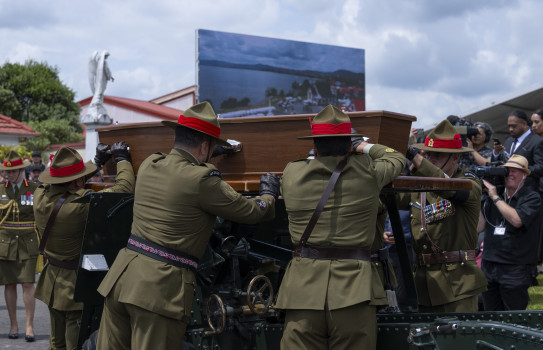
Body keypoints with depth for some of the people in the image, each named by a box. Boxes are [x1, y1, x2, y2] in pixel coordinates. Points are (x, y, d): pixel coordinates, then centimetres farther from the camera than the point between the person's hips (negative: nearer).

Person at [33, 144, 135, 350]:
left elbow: (67, 186, 13)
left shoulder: (40, 196, -8)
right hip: (77, 283, -8)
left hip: (53, 279, 8)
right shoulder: (80, 203, -29)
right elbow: (124, 189, -26)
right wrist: (122, 159, -9)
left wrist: (97, 162, 12)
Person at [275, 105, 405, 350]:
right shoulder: (367, 171, 2)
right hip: (353, 288, -1)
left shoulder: (291, 174, 6)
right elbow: (397, 158, 23)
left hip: (303, 287, 1)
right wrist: (367, 148, 40)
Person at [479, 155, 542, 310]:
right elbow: (480, 226, 7)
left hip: (515, 269, -5)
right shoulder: (492, 195, 12)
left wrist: (495, 198, -14)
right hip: (489, 265, 5)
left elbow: (517, 220, -22)